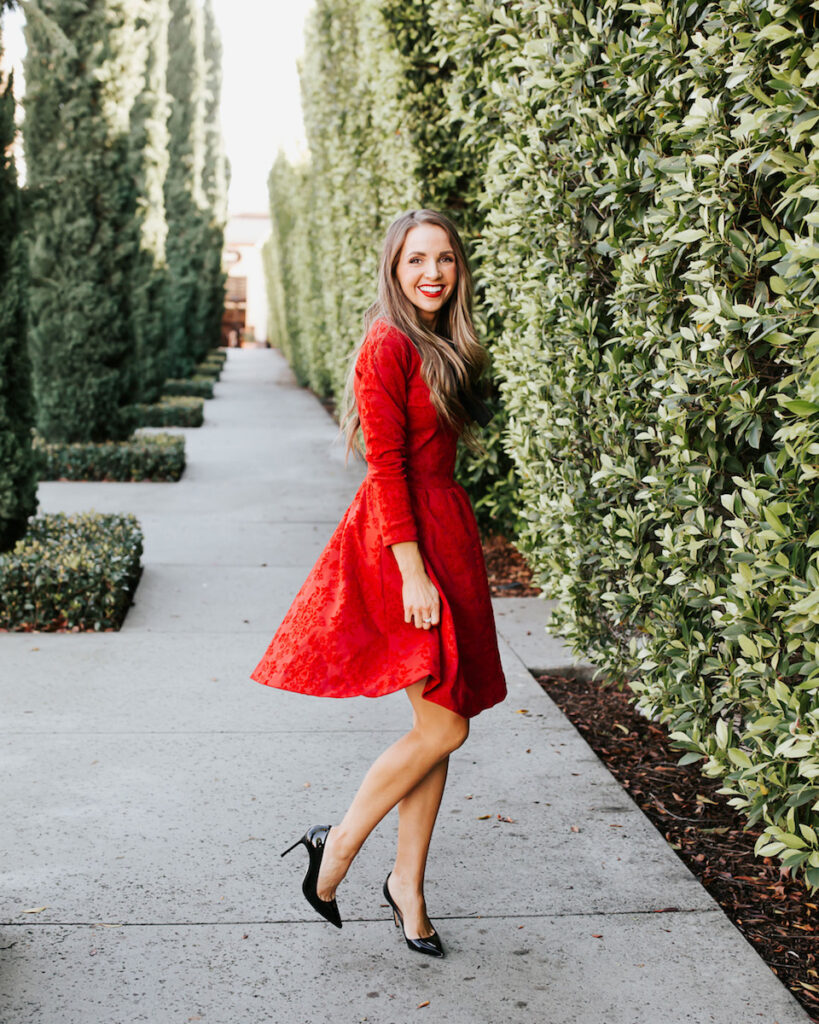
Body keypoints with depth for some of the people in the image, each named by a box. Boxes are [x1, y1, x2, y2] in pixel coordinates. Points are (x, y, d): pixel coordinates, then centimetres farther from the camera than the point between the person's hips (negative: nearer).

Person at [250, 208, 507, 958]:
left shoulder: (441, 348, 15)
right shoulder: (388, 346, -12)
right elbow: (386, 466, -16)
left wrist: (438, 563, 16)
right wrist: (413, 571, -20)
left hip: (445, 531, 9)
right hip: (402, 539, -9)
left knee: (440, 727, 10)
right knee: (444, 725, -9)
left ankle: (408, 882, 22)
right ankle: (340, 843, 11)